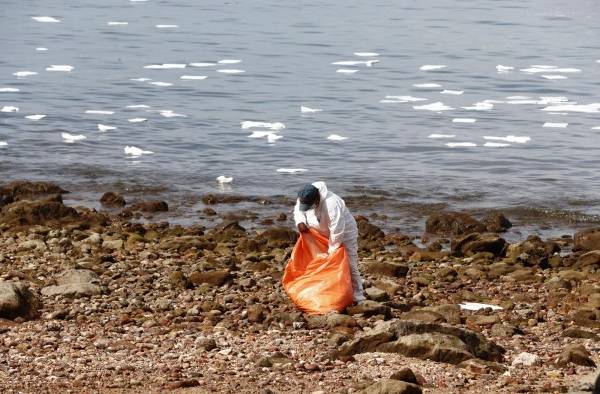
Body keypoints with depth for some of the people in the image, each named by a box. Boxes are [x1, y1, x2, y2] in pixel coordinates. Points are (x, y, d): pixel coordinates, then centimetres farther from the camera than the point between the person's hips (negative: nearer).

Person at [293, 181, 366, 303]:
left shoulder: (332, 204, -39)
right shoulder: (304, 200, -17)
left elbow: (337, 231, -34)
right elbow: (298, 211, 5)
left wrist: (332, 250, -25)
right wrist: (300, 222, -18)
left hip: (345, 235, -7)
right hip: (323, 235, 7)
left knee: (349, 267, -6)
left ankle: (357, 297, -2)